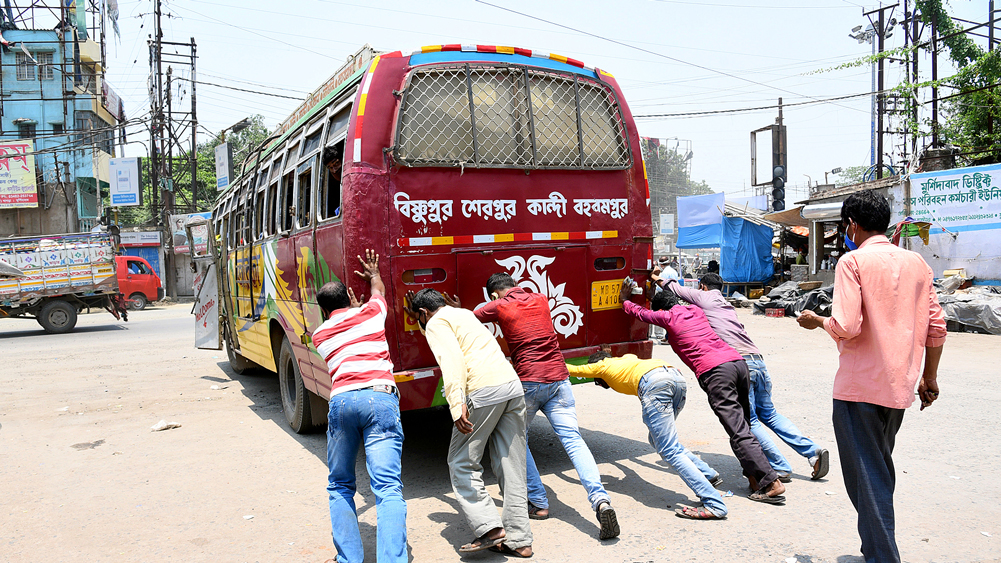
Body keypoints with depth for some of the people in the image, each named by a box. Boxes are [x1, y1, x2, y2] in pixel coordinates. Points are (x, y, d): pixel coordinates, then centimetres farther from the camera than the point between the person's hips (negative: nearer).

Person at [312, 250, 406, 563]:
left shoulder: (319, 335, 22)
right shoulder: (371, 312, 20)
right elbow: (378, 288, 42)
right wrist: (373, 274, 62)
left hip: (341, 400, 2)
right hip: (380, 398, -1)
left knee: (339, 486, 18)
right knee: (388, 488, -6)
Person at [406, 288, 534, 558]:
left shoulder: (436, 323, 4)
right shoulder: (465, 314, 30)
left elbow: (451, 360, -15)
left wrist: (457, 404, -23)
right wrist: (417, 315, 51)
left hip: (484, 392, -8)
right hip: (513, 385, 8)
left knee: (461, 463, 6)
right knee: (511, 467, 10)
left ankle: (490, 528, -2)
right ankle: (519, 540, 13)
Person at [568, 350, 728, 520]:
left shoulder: (602, 366, 25)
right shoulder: (626, 359, 40)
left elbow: (573, 370, 37)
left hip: (655, 382, -8)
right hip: (678, 377, 8)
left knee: (669, 451, -5)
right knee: (657, 440, 22)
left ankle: (714, 505, -12)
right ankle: (709, 475, 17)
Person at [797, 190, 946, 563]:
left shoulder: (853, 261, -12)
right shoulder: (916, 262, 8)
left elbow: (846, 328, -21)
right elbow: (936, 326, 9)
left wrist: (817, 321, 0)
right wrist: (929, 376, 19)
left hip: (859, 386, -7)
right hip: (899, 387, 7)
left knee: (867, 478, 1)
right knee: (881, 469, 23)